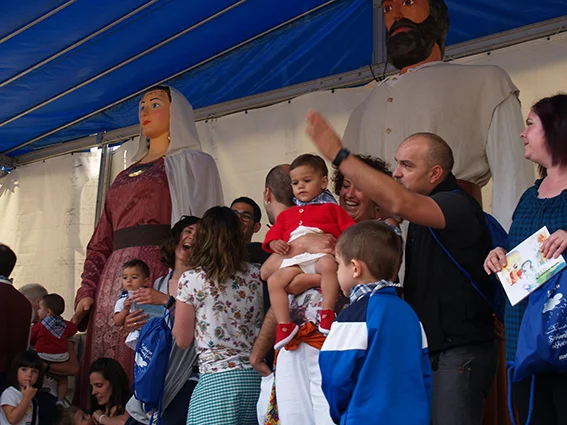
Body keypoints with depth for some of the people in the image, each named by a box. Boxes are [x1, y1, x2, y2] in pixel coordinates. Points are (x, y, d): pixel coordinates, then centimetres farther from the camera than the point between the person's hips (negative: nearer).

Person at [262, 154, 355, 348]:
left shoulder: (331, 208, 20)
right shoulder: (287, 214, 32)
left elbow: (350, 229, 10)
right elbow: (275, 231, 25)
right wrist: (274, 242, 1)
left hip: (321, 255, -4)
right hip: (294, 261, 4)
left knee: (328, 264, -38)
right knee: (274, 280, -20)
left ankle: (328, 313, -36)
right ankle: (284, 324, -20)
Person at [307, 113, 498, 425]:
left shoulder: (459, 206, -15)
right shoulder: (423, 214, 15)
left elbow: (400, 203, -32)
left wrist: (339, 155, -31)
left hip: (460, 352, -9)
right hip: (425, 348, 9)